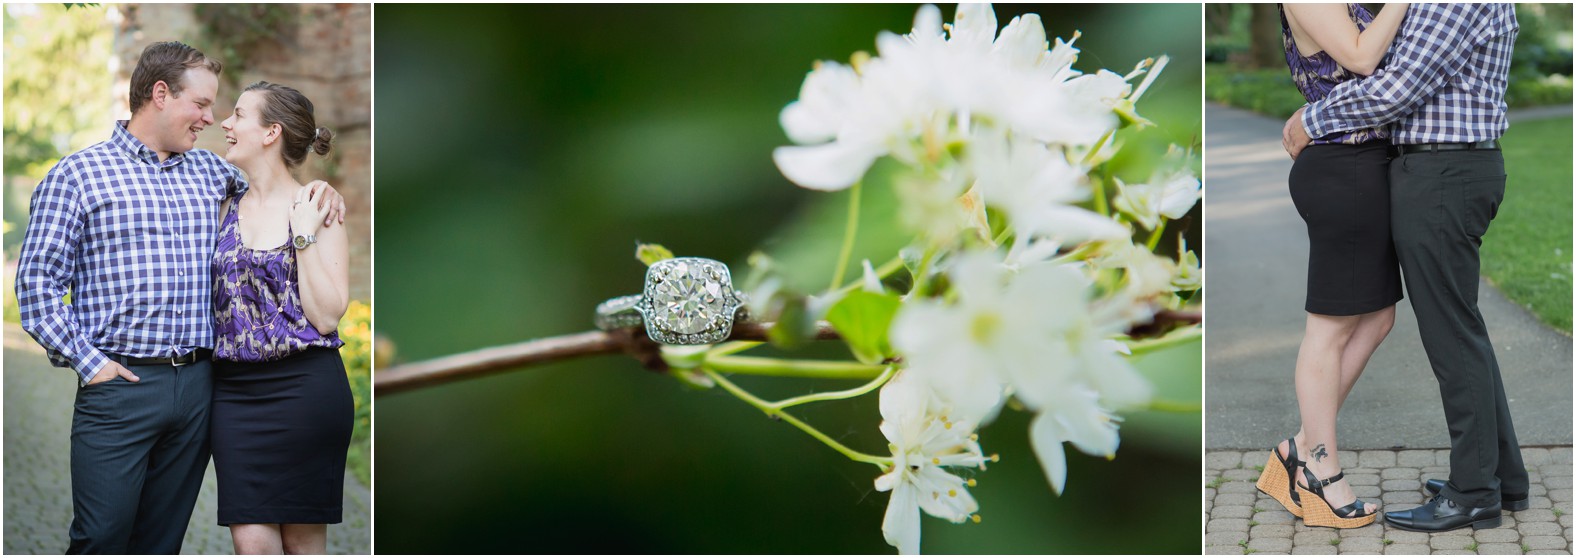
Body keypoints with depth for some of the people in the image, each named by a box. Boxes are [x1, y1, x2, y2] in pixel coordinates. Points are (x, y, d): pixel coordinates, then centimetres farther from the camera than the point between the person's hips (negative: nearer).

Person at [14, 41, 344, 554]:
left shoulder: (210, 171, 15)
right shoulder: (77, 175, 0)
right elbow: (37, 281, -3)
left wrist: (319, 190, 9)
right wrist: (86, 360, -11)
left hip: (197, 385, 5)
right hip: (118, 383, -5)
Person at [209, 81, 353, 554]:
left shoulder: (318, 208, -2)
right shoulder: (228, 208, 13)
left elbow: (326, 315, -10)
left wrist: (304, 235, -12)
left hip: (303, 387, -4)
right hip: (234, 390, 4)